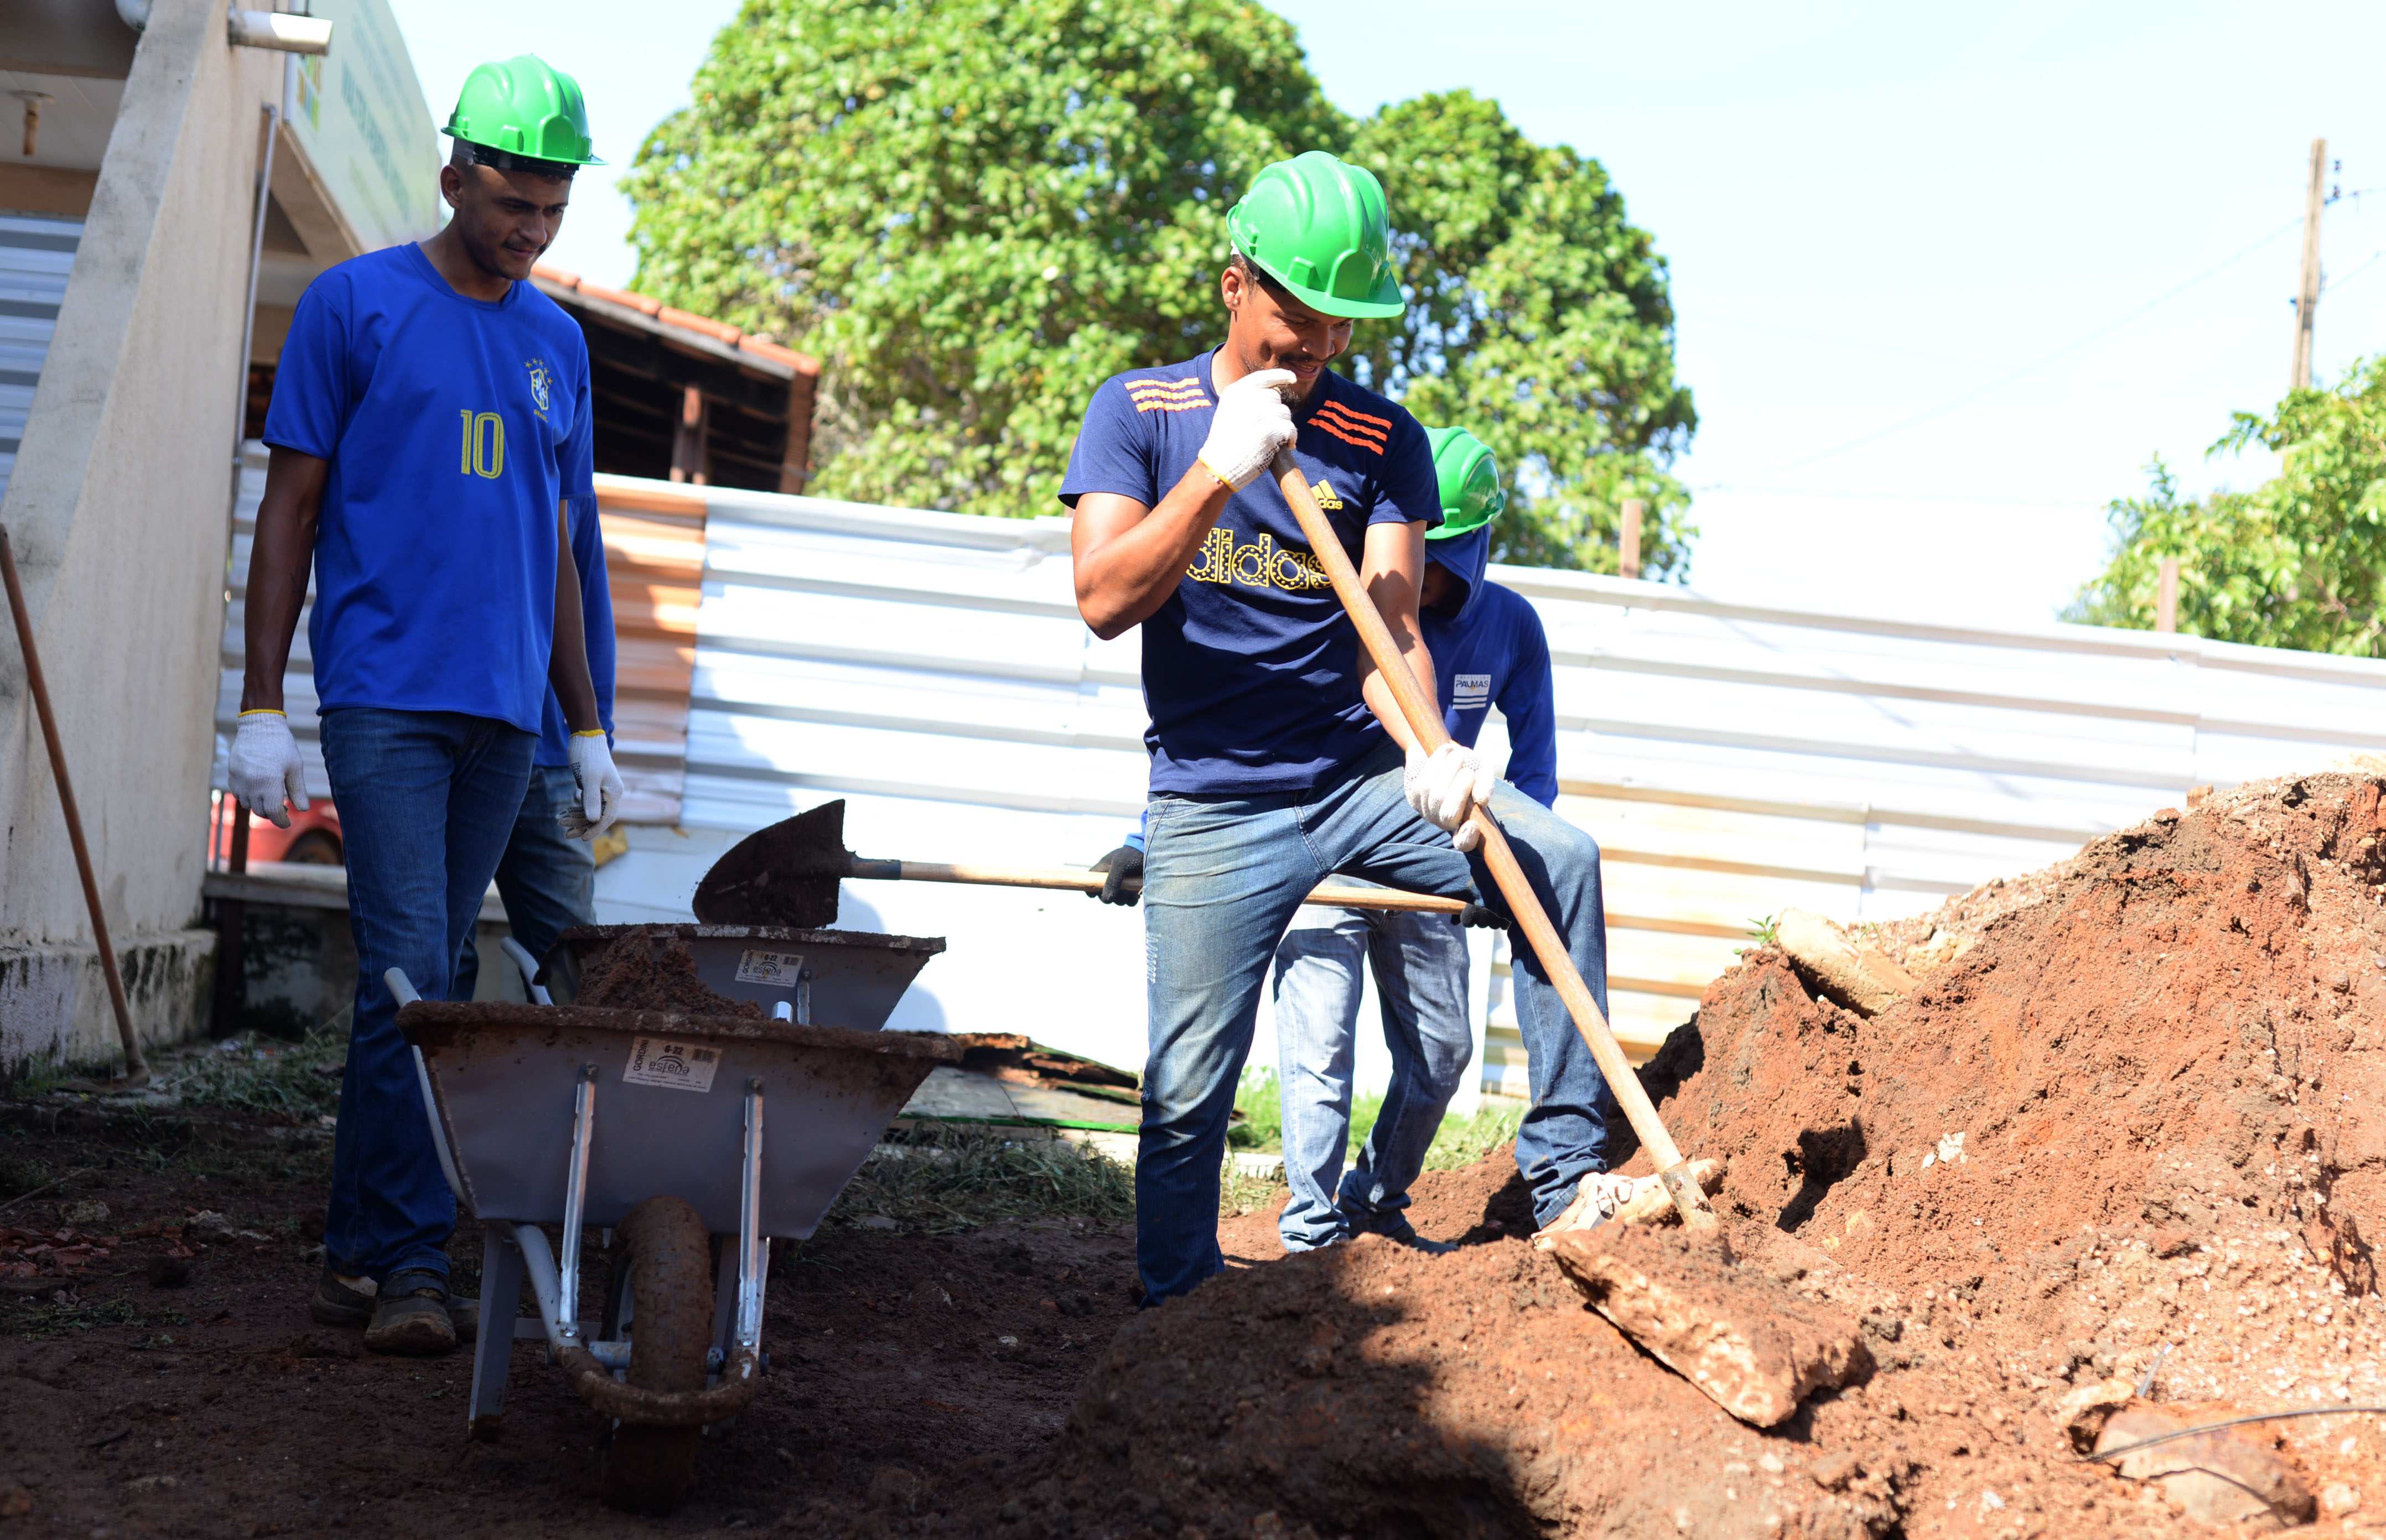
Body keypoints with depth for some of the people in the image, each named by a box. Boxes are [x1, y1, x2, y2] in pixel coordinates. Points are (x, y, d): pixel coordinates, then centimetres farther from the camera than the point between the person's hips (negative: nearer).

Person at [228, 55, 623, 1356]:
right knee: (410, 975, -13)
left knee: (420, 977, 7)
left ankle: (357, 1250, 15)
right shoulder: (356, 306, 1)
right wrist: (261, 705, -5)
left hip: (504, 712, 5)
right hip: (386, 695, -5)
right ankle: (409, 1262, -11)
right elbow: (290, 509, 0)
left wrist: (588, 732, 19)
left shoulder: (557, 343, 15)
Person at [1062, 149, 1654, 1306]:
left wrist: (1427, 751, -29)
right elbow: (1103, 602, -12)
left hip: (1361, 778, 2)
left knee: (1560, 860, -21)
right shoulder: (1139, 412, -1)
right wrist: (1219, 469, -23)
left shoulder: (1382, 442, 2)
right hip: (1214, 808, -1)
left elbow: (1390, 626, -9)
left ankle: (1566, 1172, -15)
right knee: (1186, 1090, -2)